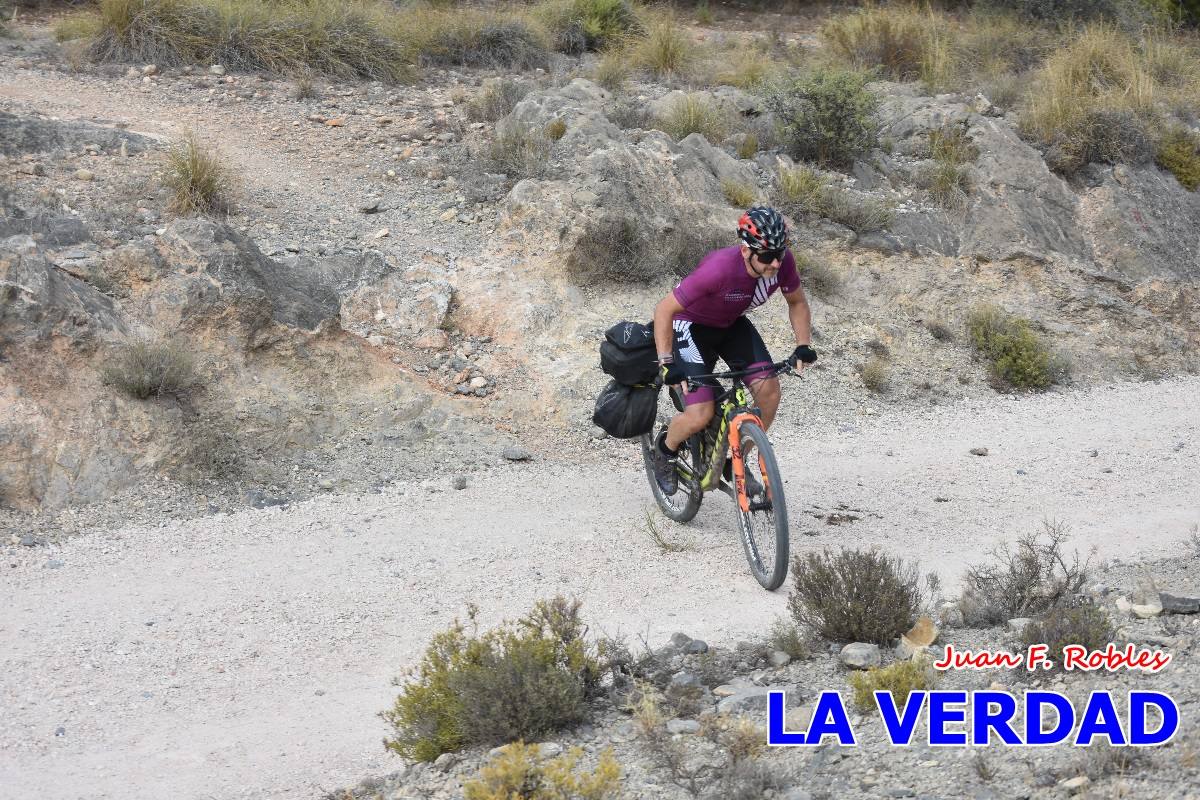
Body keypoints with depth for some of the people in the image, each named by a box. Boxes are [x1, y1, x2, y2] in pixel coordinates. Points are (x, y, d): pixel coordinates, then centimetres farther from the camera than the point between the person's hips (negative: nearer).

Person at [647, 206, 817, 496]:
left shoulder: (783, 261, -23)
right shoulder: (720, 268, -39)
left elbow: (797, 302, -1)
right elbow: (664, 310, -29)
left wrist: (803, 346, -14)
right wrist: (667, 363, -35)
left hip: (732, 324, 5)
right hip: (692, 326, -5)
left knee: (769, 389, -16)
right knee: (701, 416, -18)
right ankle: (665, 449, 16)